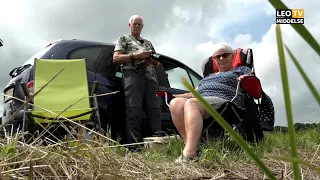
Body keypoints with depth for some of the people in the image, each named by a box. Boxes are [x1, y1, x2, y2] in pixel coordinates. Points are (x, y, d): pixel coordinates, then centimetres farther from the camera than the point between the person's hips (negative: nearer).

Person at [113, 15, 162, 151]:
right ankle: (134, 147, -19)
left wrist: (152, 58, 3)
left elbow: (157, 64, 27)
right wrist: (135, 56, -8)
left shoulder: (148, 43, 32)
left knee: (155, 111, -4)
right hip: (132, 74, -5)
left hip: (150, 77, 5)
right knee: (134, 110, -17)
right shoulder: (124, 39, 19)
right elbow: (116, 58, 5)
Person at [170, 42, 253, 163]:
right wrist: (172, 95, 24)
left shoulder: (242, 70, 24)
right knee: (175, 103, -26)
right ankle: (192, 147, -37)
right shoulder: (209, 76, 38)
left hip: (224, 101, -5)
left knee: (191, 103, -35)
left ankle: (189, 154, -50)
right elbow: (194, 94, 35)